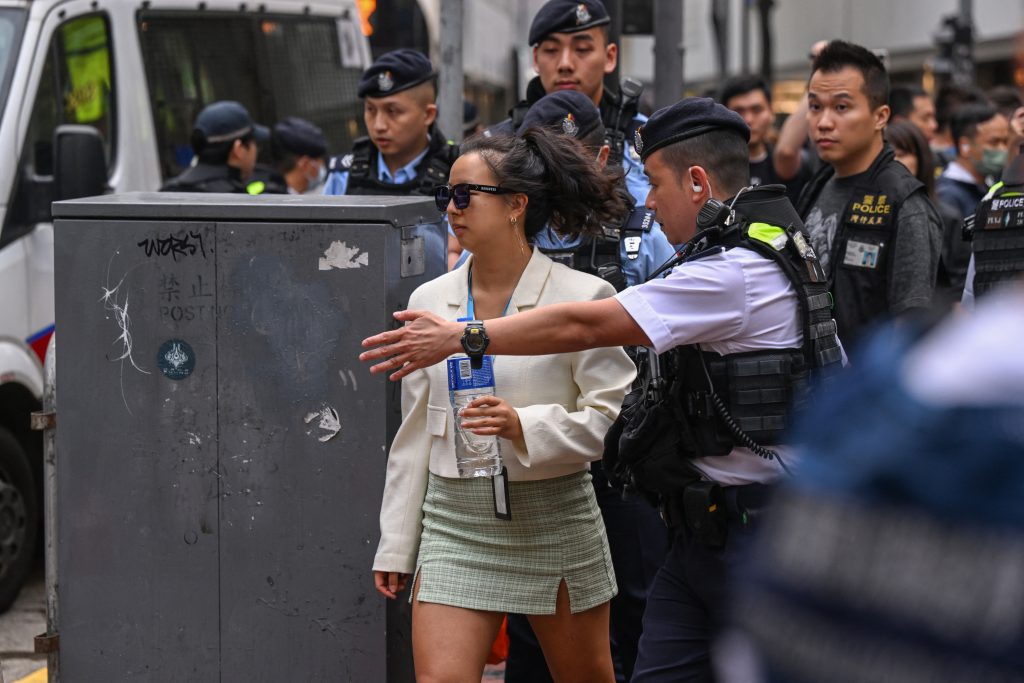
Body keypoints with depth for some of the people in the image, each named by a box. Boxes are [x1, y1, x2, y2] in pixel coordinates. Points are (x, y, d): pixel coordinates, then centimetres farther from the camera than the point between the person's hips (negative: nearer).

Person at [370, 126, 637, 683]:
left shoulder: (581, 297, -7)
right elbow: (414, 431, 12)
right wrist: (395, 546, 11)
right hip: (455, 522, 3)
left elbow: (612, 415, -9)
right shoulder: (430, 301, 7)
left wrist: (526, 427, -25)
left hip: (554, 518, -3)